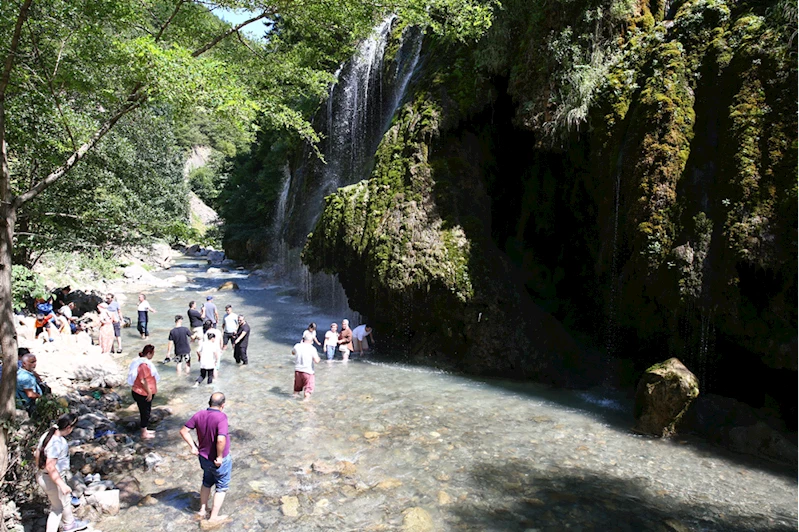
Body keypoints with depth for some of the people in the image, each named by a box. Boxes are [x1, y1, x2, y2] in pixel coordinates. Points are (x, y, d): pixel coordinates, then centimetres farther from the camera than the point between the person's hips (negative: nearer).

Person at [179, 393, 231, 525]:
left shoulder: (199, 415, -9)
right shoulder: (221, 417, -29)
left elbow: (183, 431, -2)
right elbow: (221, 440, -39)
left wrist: (193, 446, 4)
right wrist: (220, 456, -23)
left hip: (204, 458, 6)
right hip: (220, 461, -6)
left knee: (207, 483, 30)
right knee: (221, 488, 16)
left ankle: (202, 510, 43)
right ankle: (213, 517, 24)